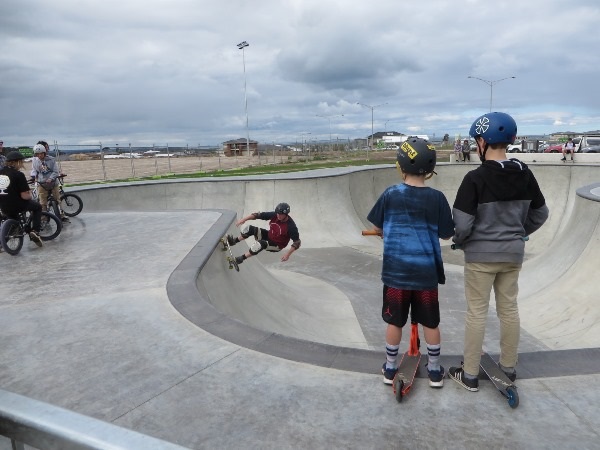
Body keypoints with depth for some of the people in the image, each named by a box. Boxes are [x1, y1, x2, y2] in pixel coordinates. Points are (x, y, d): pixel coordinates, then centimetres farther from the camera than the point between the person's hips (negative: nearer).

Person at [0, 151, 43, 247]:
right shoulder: (18, 175, -15)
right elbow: (25, 196, -17)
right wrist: (30, 195, 5)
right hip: (17, 206, -6)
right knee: (37, 206, 21)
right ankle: (35, 231, 6)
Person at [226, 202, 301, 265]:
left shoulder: (291, 226, -28)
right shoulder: (274, 215, -14)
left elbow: (297, 242, -23)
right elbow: (259, 215, -12)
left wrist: (288, 254, -30)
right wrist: (244, 219, -22)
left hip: (276, 245, -6)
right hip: (268, 235, 6)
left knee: (260, 244, -34)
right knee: (248, 228, -8)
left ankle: (241, 258, -16)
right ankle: (234, 241, 14)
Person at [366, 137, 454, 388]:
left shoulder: (390, 195, -7)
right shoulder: (437, 198, -8)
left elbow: (377, 228, 3)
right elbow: (446, 235, 1)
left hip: (395, 271, 0)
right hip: (426, 271, 0)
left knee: (394, 321, 13)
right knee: (430, 322, 14)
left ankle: (390, 368, 26)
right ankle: (435, 370, 28)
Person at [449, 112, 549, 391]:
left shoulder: (476, 178, -20)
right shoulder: (525, 175, -1)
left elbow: (462, 223, -20)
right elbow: (540, 214, 10)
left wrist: (459, 242, 0)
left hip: (481, 255, -5)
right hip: (513, 254, 6)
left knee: (476, 313, 5)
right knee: (509, 309, 17)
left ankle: (470, 375, 16)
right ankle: (509, 368, 34)